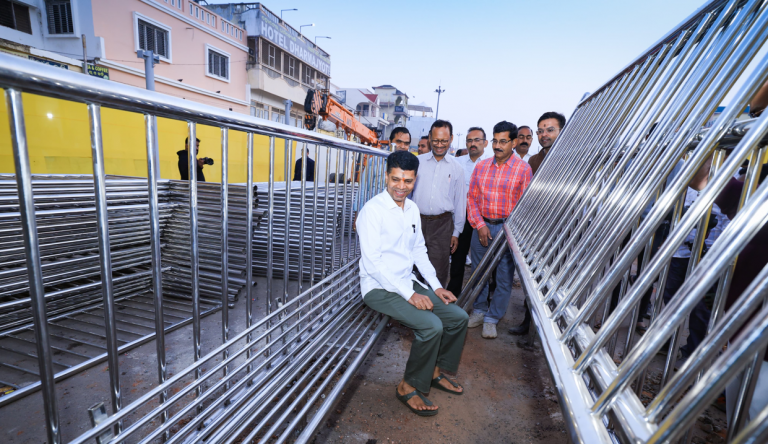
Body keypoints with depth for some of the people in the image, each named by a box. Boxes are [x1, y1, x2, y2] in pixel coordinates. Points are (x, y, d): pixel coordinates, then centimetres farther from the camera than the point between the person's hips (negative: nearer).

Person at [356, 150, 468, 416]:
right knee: (431, 325, -24)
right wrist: (409, 294, -22)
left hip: (408, 283, 8)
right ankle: (409, 387, 1)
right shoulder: (373, 210, -16)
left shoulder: (412, 209, 9)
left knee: (458, 318, 3)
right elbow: (373, 263, -21)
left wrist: (436, 286, 6)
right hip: (380, 288, -8)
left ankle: (435, 371, 25)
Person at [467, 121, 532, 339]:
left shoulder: (523, 169, -3)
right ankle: (479, 310, 33)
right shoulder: (481, 166, 6)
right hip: (481, 226, 3)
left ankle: (492, 319, 22)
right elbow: (471, 198, 5)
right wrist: (480, 225, -5)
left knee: (504, 277, 5)